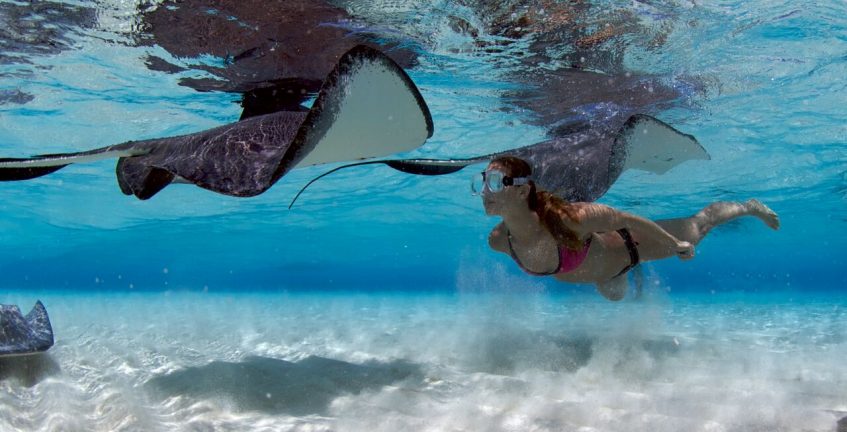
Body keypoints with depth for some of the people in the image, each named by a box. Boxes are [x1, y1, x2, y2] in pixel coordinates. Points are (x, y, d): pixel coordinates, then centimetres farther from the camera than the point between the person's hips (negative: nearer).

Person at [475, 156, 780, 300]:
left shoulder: (564, 219, -47)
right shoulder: (498, 241, -29)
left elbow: (627, 219, -32)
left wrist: (677, 246, -19)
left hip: (623, 249, -5)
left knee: (695, 228, 22)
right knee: (615, 296, 37)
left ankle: (749, 207, 51)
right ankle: (637, 273, 69)